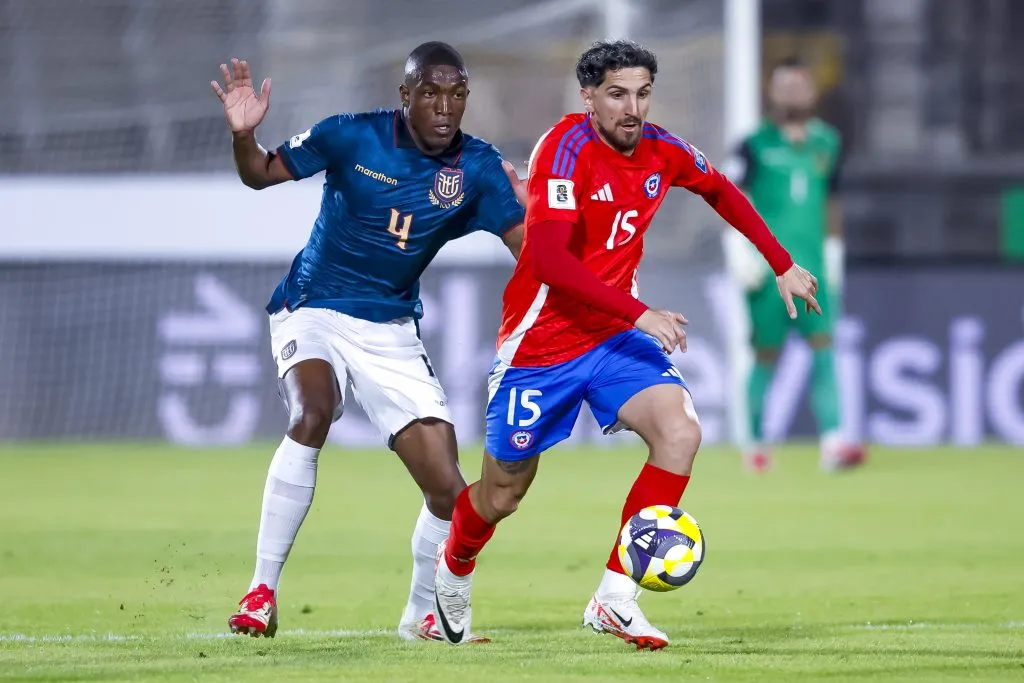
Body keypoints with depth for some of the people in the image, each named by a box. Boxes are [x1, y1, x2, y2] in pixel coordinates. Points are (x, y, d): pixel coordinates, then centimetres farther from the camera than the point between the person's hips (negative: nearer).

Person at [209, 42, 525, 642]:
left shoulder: (477, 168, -7)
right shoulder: (352, 137, -12)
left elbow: (529, 247, -15)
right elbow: (262, 174, -3)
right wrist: (244, 135, -24)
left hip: (392, 332, 3)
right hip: (314, 311, -3)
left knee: (448, 491, -5)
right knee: (313, 413, -34)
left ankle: (423, 615, 23)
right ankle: (262, 590, -26)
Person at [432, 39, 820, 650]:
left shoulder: (661, 151, -3)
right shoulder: (567, 148, -23)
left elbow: (720, 190, 20)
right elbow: (548, 259, -33)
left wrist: (783, 266, 16)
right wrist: (640, 313, -38)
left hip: (615, 334, 5)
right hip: (541, 343, -5)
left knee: (680, 431, -21)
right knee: (503, 494, 8)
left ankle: (615, 599, -16)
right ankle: (452, 572, 44)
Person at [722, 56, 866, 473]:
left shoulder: (827, 142, 11)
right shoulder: (757, 144, -1)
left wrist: (833, 250, 19)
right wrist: (738, 245, -12)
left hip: (813, 264, 3)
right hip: (768, 266, -3)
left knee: (824, 346, -11)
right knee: (766, 355, 3)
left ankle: (832, 443, -20)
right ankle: (755, 442, 20)